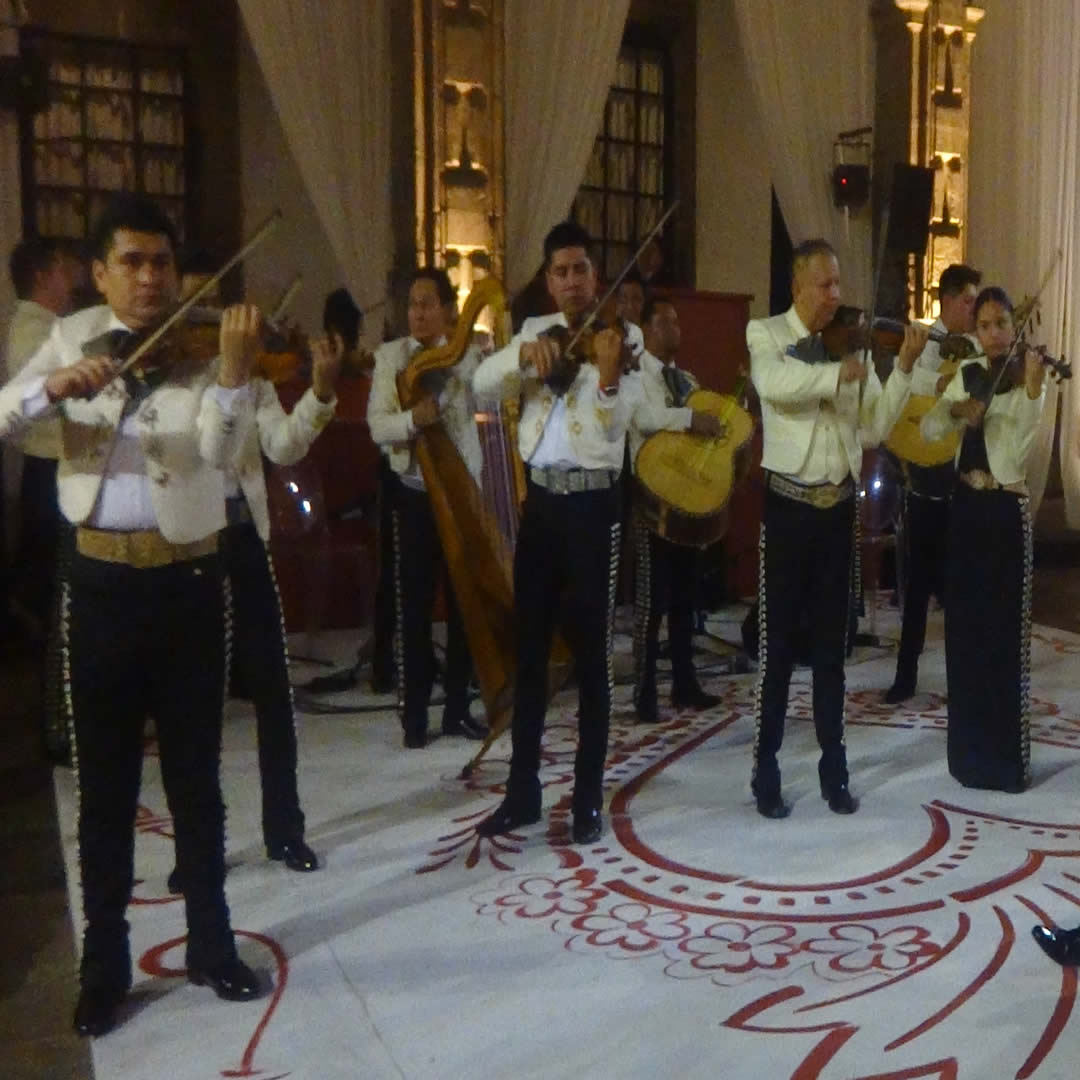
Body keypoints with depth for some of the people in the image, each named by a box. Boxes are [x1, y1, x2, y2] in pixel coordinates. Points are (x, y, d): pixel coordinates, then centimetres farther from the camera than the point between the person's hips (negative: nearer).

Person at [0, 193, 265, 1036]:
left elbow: (219, 451, -17)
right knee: (105, 780, 9)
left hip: (190, 581, -1)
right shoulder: (73, 339, 6)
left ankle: (212, 942, 26)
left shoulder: (201, 346, -1)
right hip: (102, 583, 1)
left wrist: (235, 367, -33)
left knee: (196, 774, 10)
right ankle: (105, 960, 24)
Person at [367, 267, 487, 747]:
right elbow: (378, 426, -9)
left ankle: (458, 708, 21)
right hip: (412, 494, -1)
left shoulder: (468, 355, 5)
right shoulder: (390, 355, 1)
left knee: (464, 602, 8)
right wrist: (412, 418, -28)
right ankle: (414, 714, 14)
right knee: (414, 606, 3)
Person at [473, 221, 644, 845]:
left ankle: (590, 797, 12)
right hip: (539, 502, 5)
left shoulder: (624, 336, -2)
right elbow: (483, 386, -2)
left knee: (592, 652, 1)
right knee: (529, 648, 9)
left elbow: (616, 422, -16)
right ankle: (523, 791, 20)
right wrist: (523, 354, -19)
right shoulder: (533, 330, 12)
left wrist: (608, 374, -36)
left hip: (593, 504, -4)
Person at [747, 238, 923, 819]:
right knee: (777, 642, 2)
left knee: (831, 644, 11)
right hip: (788, 505, -4)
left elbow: (874, 428, 2)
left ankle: (834, 770, 21)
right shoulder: (765, 332, -1)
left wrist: (903, 368, -7)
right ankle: (765, 771, 13)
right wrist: (837, 373, -28)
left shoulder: (853, 343, 8)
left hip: (839, 506, 4)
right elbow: (774, 384, -25)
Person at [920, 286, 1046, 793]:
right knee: (964, 629, 10)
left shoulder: (1026, 382, -7)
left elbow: (1016, 455, -20)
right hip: (964, 509, 5)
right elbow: (928, 429, 2)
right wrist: (958, 410, -16)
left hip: (1005, 513, -5)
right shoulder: (967, 375, 10)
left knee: (1004, 634, -2)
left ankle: (1007, 756, 7)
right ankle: (970, 746, 24)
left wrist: (1032, 393, -31)